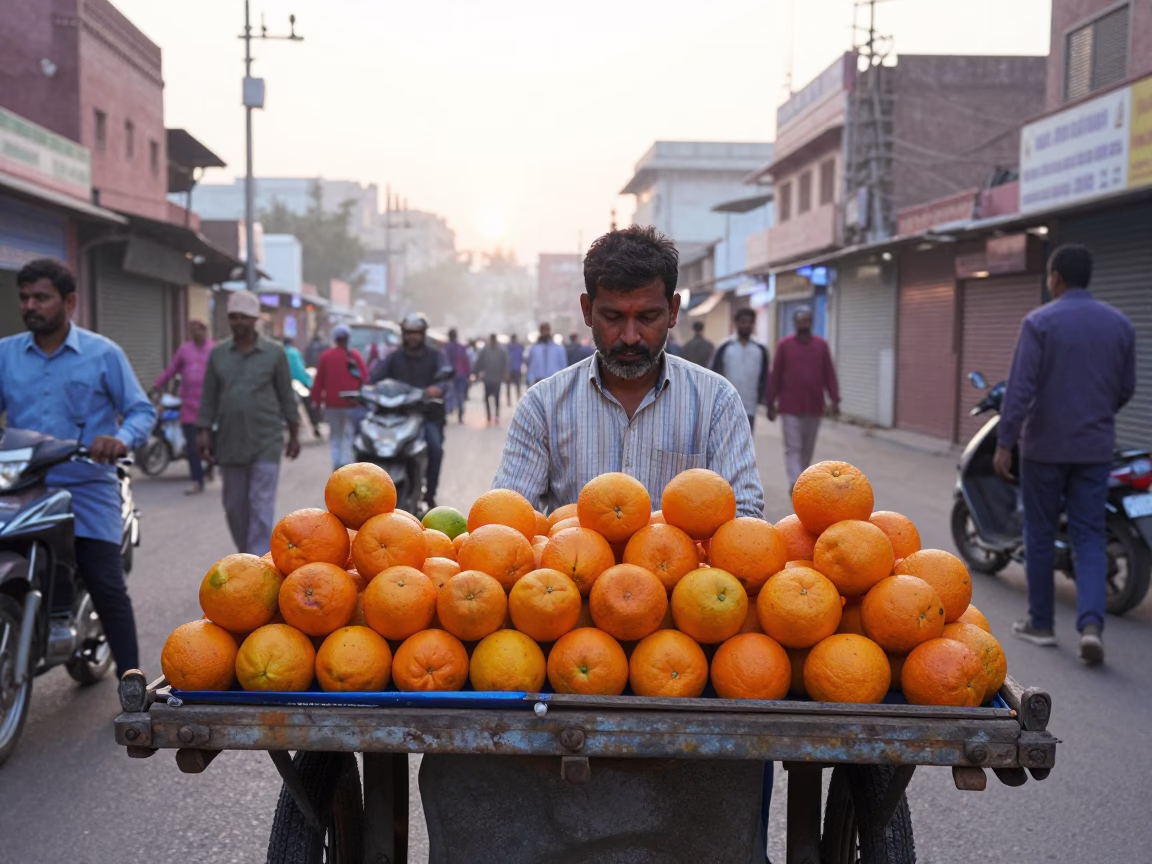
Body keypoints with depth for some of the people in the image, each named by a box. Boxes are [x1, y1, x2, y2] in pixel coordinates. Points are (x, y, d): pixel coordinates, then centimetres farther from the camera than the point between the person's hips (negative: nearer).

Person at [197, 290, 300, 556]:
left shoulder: (274, 353, 0)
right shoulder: (218, 353, 7)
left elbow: (287, 395, 3)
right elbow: (209, 397, 9)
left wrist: (294, 434, 4)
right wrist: (205, 433, 3)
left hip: (265, 444, -3)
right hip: (229, 443, 3)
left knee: (261, 507, -6)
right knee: (234, 506, 10)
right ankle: (246, 555, 29)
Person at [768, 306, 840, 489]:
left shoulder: (821, 345, 4)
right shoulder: (784, 345, -1)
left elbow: (829, 375, 4)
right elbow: (775, 376, 1)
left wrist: (835, 400, -5)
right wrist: (771, 404, 0)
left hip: (814, 408, 2)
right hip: (790, 408, -2)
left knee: (807, 450, 11)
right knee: (793, 448, -8)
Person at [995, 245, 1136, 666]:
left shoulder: (1039, 322, -9)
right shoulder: (1119, 324, 5)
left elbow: (1020, 388, -15)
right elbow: (1126, 389, 11)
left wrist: (1004, 444, -12)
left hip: (1045, 446, -3)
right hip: (1095, 448, 3)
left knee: (1040, 534, 9)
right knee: (1089, 536, 6)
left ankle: (1040, 622, 18)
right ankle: (1091, 623, -10)